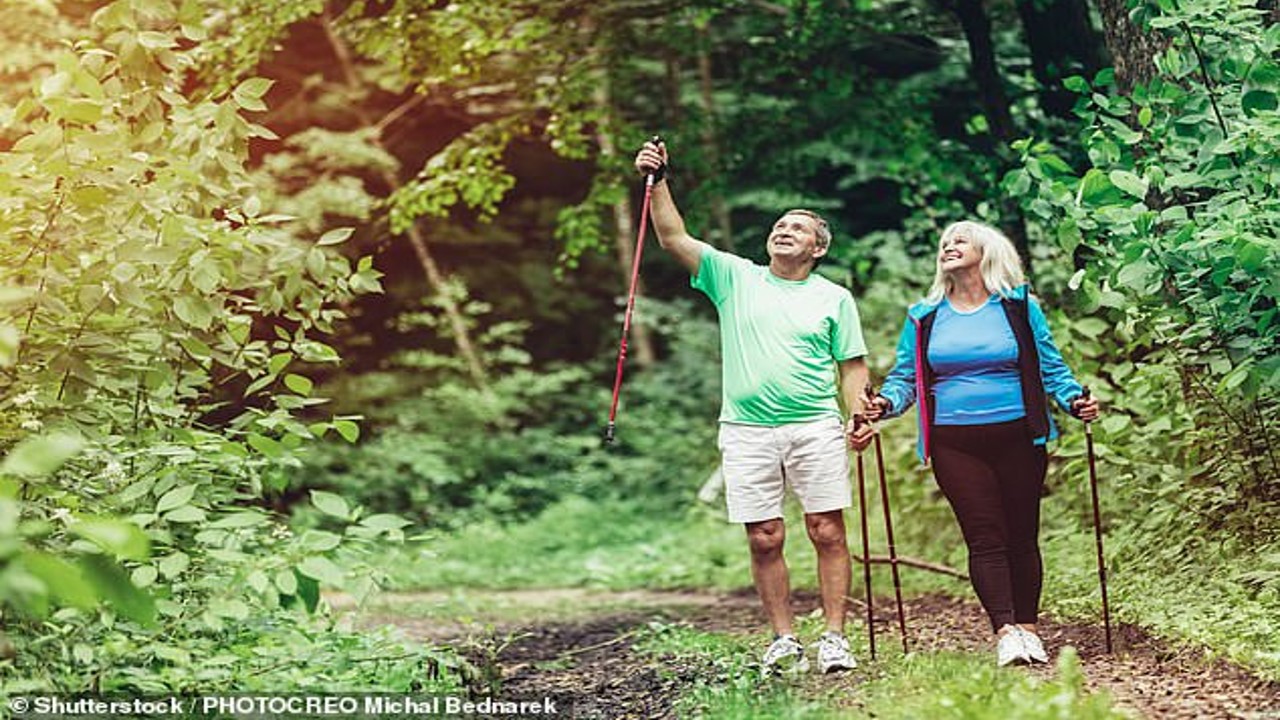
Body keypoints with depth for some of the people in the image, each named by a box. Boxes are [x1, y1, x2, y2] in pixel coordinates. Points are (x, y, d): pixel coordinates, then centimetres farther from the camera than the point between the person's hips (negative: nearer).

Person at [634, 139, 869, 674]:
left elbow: (852, 365, 9)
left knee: (828, 531, -4)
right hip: (747, 431, 1)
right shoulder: (734, 277, 11)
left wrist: (857, 414, -7)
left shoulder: (834, 298, 11)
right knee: (764, 539, 1)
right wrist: (657, 183, -7)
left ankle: (834, 637, 3)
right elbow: (674, 238, 4)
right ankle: (783, 640, 9)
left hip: (816, 427, 0)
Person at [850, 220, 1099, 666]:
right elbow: (904, 377, 10)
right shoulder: (924, 317, 10)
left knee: (1022, 535, 4)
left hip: (1017, 437, 0)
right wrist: (885, 403, -10)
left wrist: (1074, 400, -7)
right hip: (954, 442, 0)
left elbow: (1051, 367, 9)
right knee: (985, 537, -8)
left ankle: (1028, 628, 13)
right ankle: (1004, 632, -13)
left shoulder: (1019, 307, 7)